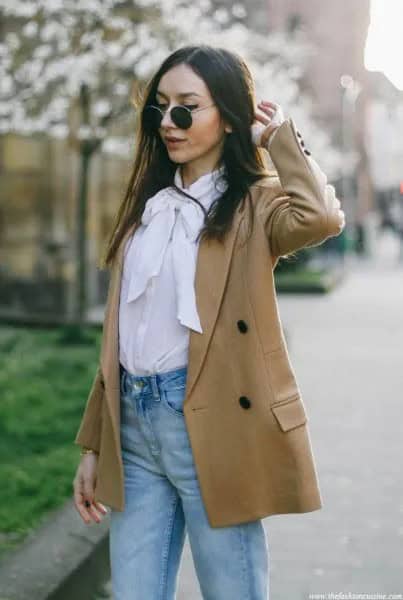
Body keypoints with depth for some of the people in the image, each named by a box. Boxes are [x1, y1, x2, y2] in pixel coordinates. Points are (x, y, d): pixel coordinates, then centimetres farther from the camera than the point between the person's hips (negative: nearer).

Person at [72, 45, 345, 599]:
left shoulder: (256, 203, -2)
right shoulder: (149, 203, 15)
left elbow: (321, 217, -28)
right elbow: (121, 333, 16)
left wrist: (279, 136, -10)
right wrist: (93, 444, 14)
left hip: (212, 425, -5)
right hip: (133, 426, 6)